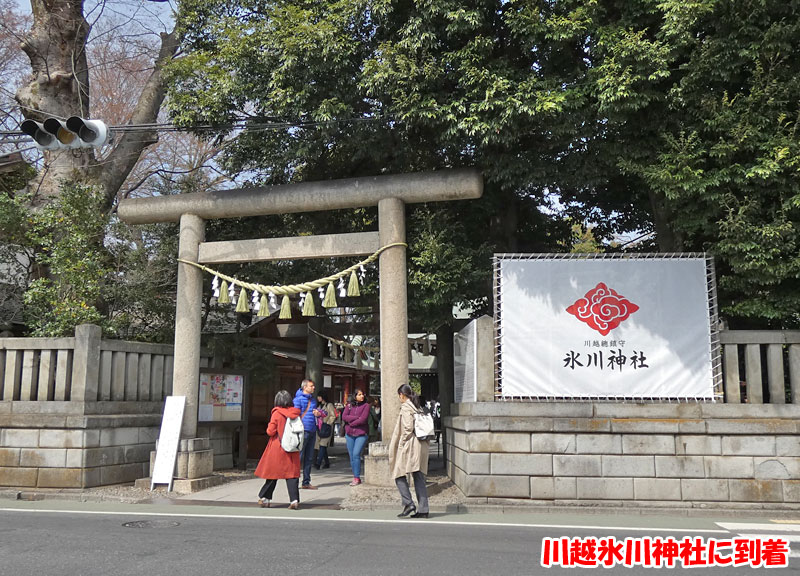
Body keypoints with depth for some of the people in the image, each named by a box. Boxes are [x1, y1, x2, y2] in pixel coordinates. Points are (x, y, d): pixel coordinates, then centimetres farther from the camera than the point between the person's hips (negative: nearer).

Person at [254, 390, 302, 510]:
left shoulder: (277, 413, -10)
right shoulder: (295, 413, 1)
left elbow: (270, 431, -9)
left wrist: (269, 427, 10)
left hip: (277, 447, -2)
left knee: (273, 472, 9)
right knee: (292, 473, 3)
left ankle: (264, 498, 20)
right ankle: (294, 500, -6)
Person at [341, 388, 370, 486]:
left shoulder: (366, 405, -1)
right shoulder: (349, 405, 10)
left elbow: (363, 419, -11)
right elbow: (344, 416, -3)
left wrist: (351, 423, -3)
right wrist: (356, 417, -11)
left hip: (361, 434, -4)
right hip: (349, 434, 4)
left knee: (356, 454, -14)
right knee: (351, 456, 6)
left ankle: (357, 478, -7)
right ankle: (356, 478, 14)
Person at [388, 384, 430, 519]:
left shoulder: (405, 407, -10)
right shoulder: (418, 407, 15)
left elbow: (408, 428, -18)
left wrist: (401, 443, -11)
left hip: (409, 446, -8)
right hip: (421, 446, 8)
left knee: (399, 475, 2)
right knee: (419, 478, 8)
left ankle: (408, 504, -6)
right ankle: (423, 509, 7)